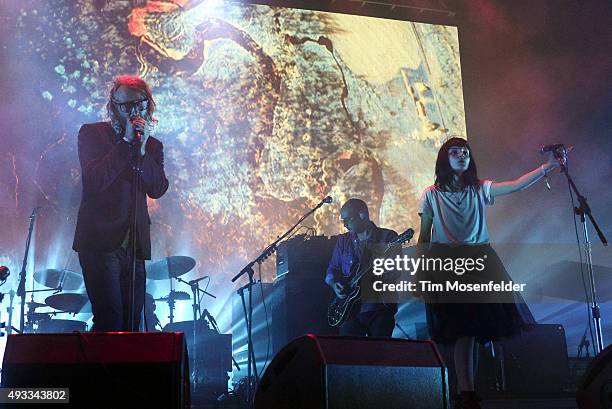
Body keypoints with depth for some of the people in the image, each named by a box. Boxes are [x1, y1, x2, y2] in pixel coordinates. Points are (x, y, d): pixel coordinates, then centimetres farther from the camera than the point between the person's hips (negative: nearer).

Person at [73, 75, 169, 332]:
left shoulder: (153, 145, 14)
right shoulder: (92, 133, 3)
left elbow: (158, 190, 0)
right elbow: (95, 180, -12)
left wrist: (142, 149, -11)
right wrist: (126, 142, -11)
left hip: (134, 243, 4)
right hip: (100, 240, -4)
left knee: (132, 321, 4)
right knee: (110, 319, -14)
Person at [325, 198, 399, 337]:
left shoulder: (387, 237, -1)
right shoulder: (343, 241, 12)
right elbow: (332, 268, 15)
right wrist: (334, 284, -5)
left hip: (380, 308, -3)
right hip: (351, 310, 3)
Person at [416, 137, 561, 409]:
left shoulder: (480, 189, 10)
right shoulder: (431, 195, 4)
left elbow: (515, 186, -2)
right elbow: (423, 237, 6)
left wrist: (548, 167, -13)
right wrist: (421, 274, 1)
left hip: (479, 262, 3)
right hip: (446, 264, -2)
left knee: (495, 324, -6)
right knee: (463, 331, -5)